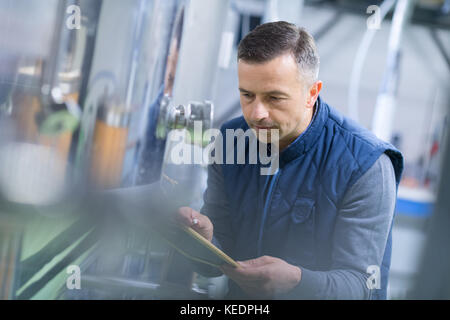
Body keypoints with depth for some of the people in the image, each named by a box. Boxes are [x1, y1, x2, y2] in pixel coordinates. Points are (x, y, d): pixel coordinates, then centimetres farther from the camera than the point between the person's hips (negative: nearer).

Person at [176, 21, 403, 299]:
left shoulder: (366, 165, -14)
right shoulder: (229, 143, 2)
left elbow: (359, 283, -16)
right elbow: (220, 262, 4)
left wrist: (295, 280, -33)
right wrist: (205, 241, -18)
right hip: (241, 301, 3)